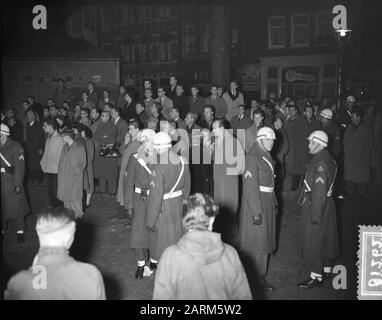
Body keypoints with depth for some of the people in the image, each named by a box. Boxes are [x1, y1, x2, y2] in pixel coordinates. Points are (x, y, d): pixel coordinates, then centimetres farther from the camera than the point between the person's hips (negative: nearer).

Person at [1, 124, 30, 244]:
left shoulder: (15, 147, -7)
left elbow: (20, 166, -10)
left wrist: (18, 184, -14)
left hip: (11, 183, -4)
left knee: (16, 206, 3)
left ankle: (20, 232, 15)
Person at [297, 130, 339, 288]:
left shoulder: (320, 164, -24)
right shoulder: (329, 159, 7)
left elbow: (319, 192, -26)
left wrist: (314, 215, -22)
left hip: (316, 206, -10)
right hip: (327, 205, 10)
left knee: (314, 242, 1)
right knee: (327, 239, 19)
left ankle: (316, 277, 11)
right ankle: (327, 271, 33)